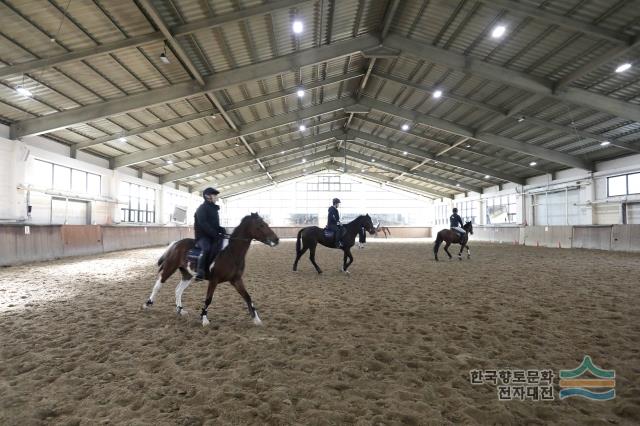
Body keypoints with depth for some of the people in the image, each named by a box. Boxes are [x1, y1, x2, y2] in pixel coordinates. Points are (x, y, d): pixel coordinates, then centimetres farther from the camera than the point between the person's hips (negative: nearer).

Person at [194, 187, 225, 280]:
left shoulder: (214, 209, 19)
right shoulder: (202, 208, -6)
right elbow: (203, 224, -20)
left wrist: (221, 229, -1)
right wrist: (215, 233, -27)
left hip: (212, 236, 8)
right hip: (202, 236, -8)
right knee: (207, 248, -36)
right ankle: (200, 271, -35)